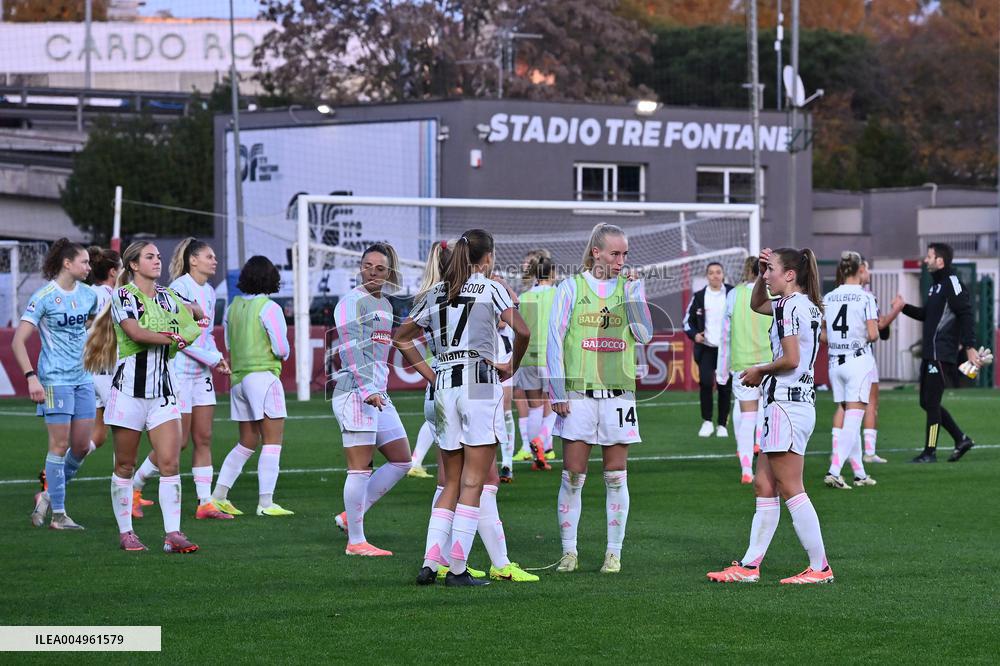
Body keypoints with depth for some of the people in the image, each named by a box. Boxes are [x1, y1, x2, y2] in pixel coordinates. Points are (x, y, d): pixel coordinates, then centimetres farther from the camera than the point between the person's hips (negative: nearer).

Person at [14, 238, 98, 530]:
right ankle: (58, 514, 1)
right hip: (55, 380, -7)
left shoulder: (88, 295, 7)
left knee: (82, 446, 5)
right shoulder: (44, 297, -11)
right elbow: (18, 341, -13)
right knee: (60, 445, -5)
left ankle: (48, 495, 24)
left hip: (83, 379, 7)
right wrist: (31, 377, -22)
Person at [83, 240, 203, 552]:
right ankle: (125, 532, 14)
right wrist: (174, 337, -15)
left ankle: (173, 534, -7)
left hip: (162, 390, 4)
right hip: (129, 387, -4)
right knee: (125, 465, 3)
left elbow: (197, 313, 29)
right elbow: (136, 332, -20)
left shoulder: (167, 297, 11)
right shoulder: (123, 296, -5)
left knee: (170, 462, -6)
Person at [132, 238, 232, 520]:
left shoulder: (208, 291, 12)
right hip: (178, 370, -8)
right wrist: (213, 358, -17)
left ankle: (205, 503, 7)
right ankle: (134, 487, 13)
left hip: (201, 372, 8)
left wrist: (216, 357, 2)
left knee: (204, 438, 5)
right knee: (178, 441, -4)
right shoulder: (180, 288, -14)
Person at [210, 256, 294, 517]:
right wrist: (283, 351, 8)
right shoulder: (269, 308, -11)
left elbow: (228, 343, 16)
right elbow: (282, 349, -13)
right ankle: (266, 502, -8)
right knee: (272, 441, -2)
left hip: (238, 376, 7)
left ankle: (218, 495, 13)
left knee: (247, 443, 16)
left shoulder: (233, 307, 8)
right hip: (263, 375, -7)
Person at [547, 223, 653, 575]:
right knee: (573, 476, -1)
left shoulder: (631, 287, 8)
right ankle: (569, 552, 6)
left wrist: (631, 292, -9)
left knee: (616, 478, 3)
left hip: (618, 394, 2)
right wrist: (557, 393, -4)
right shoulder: (571, 288, 2)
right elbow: (555, 340, 1)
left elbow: (644, 335, -2)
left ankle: (614, 553, 9)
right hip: (578, 394, -2)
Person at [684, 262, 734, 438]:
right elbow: (688, 320, 11)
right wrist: (694, 334, -7)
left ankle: (722, 425, 14)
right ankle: (707, 421, -1)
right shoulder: (699, 297, 3)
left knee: (725, 387, 2)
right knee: (705, 382, -15)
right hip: (706, 348, 0)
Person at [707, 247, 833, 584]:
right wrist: (762, 275, 17)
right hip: (798, 403, 10)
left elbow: (790, 359, -21)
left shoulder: (791, 306, -14)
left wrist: (760, 371, -5)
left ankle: (820, 567, -5)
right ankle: (749, 566, 14)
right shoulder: (804, 304, 16)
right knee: (763, 486, 12)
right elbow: (757, 303, 34)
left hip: (786, 403, -10)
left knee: (791, 490, -7)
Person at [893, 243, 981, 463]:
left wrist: (969, 347, -23)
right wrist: (905, 307, 13)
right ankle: (961, 439, 19)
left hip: (942, 354, -10)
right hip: (930, 352, 10)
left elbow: (965, 314, -18)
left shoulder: (952, 283, -13)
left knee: (931, 402, -5)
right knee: (927, 402, 12)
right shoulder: (936, 284, 18)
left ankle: (930, 452, 1)